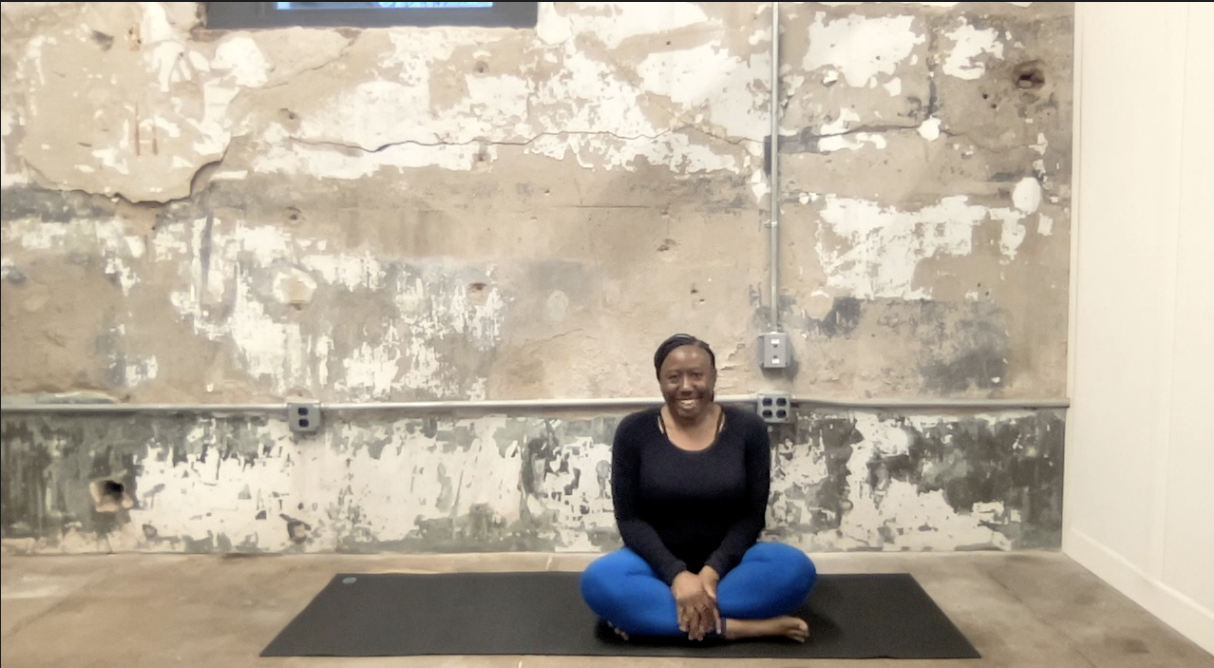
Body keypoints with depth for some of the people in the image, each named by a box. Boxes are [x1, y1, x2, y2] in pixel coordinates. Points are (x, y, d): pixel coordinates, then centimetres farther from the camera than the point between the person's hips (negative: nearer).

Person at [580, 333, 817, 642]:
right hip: (659, 565, -1)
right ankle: (733, 627, -27)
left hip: (726, 564, 1)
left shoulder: (749, 429, -5)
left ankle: (644, 615, -25)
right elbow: (629, 518, -7)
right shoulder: (633, 431, -6)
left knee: (796, 568, -29)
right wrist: (675, 574, -21)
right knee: (599, 580, -31)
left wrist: (712, 570, -21)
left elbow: (752, 516, -5)